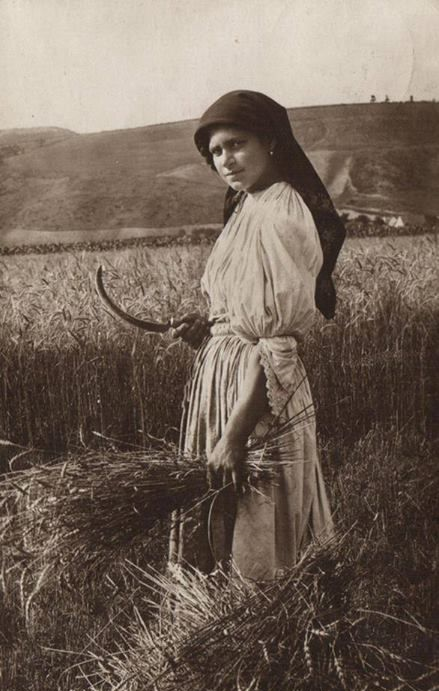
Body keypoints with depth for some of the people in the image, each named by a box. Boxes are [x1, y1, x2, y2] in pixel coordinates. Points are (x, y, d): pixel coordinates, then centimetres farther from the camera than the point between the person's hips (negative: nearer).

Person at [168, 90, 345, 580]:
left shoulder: (280, 215, -18)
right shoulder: (249, 206, 11)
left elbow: (278, 341, -23)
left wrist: (235, 433, -23)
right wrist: (209, 326, 2)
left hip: (258, 395, -9)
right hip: (224, 374, 9)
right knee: (224, 518, 20)